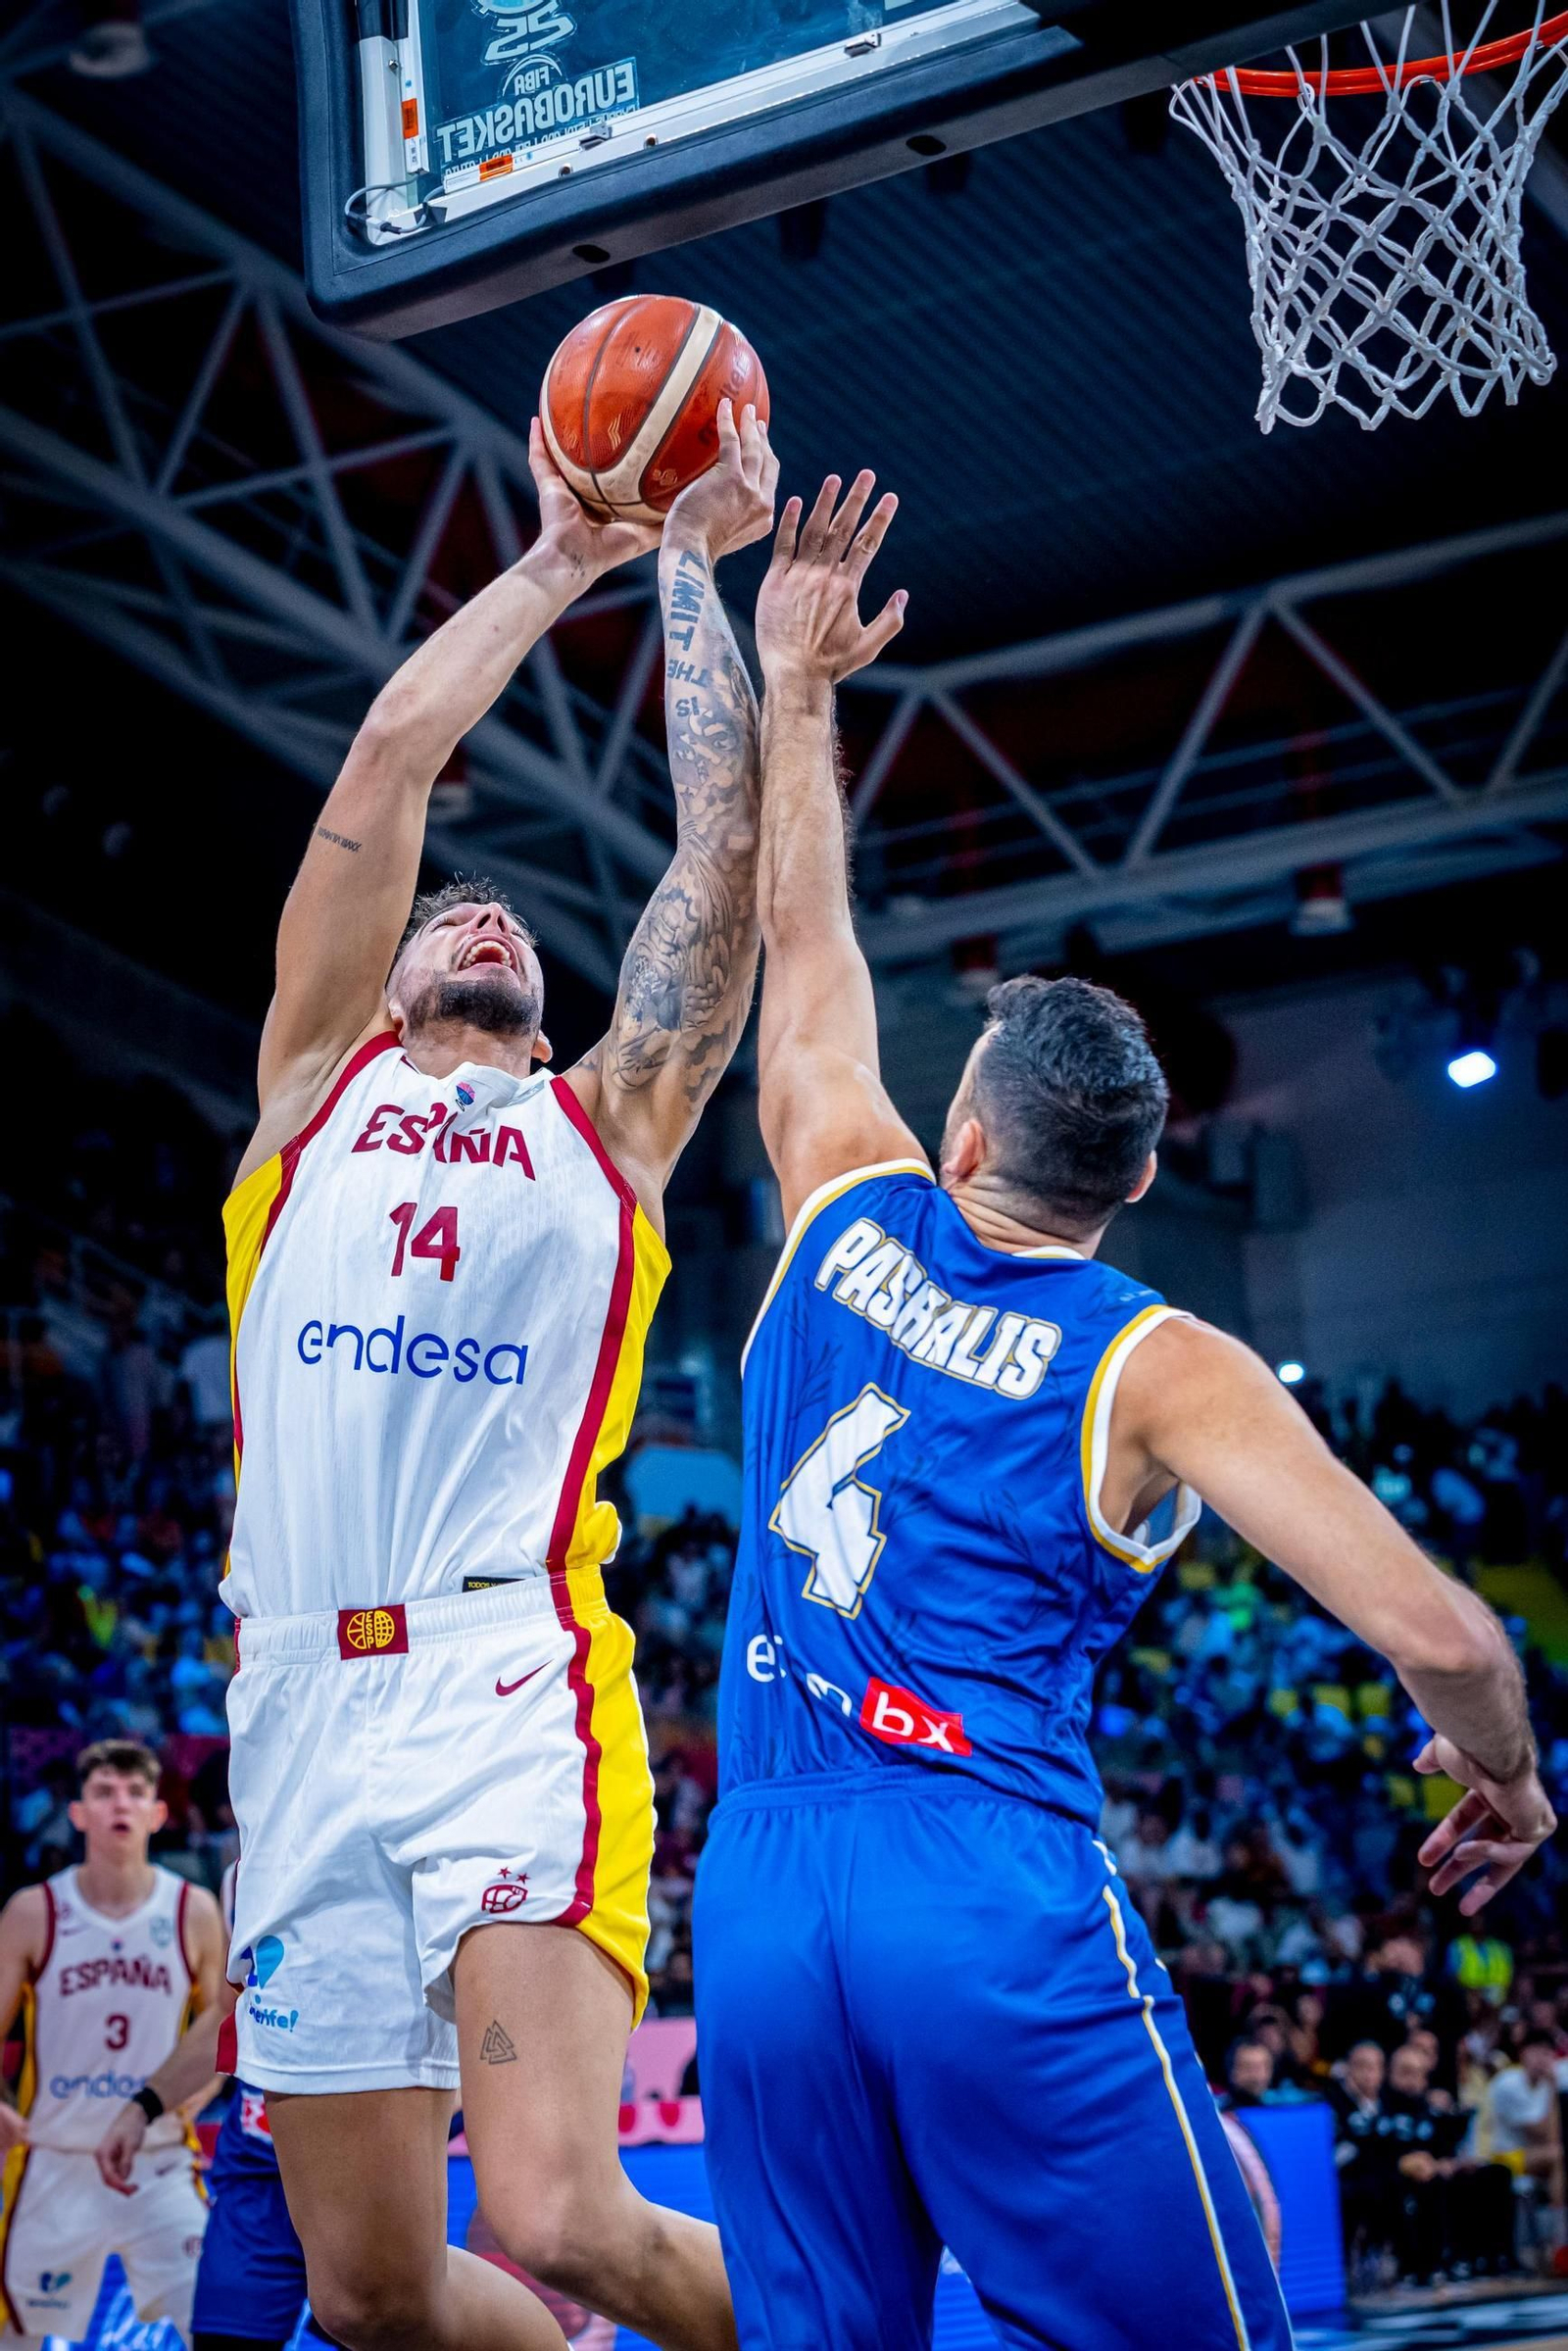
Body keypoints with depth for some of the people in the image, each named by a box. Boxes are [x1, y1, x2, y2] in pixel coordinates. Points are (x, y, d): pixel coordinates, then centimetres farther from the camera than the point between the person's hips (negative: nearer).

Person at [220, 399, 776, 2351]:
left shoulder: (608, 1120, 18)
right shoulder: (316, 1082, 20)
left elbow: (724, 838, 12)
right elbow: (389, 759, 13)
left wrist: (691, 561, 18)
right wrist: (559, 562, 20)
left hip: (512, 1688, -2)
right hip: (303, 1710, 3)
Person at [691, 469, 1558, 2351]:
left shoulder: (849, 1215, 11)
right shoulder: (1158, 1367, 0)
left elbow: (805, 944, 27)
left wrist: (795, 681, 37)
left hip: (758, 1896, 5)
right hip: (1002, 1901, -4)